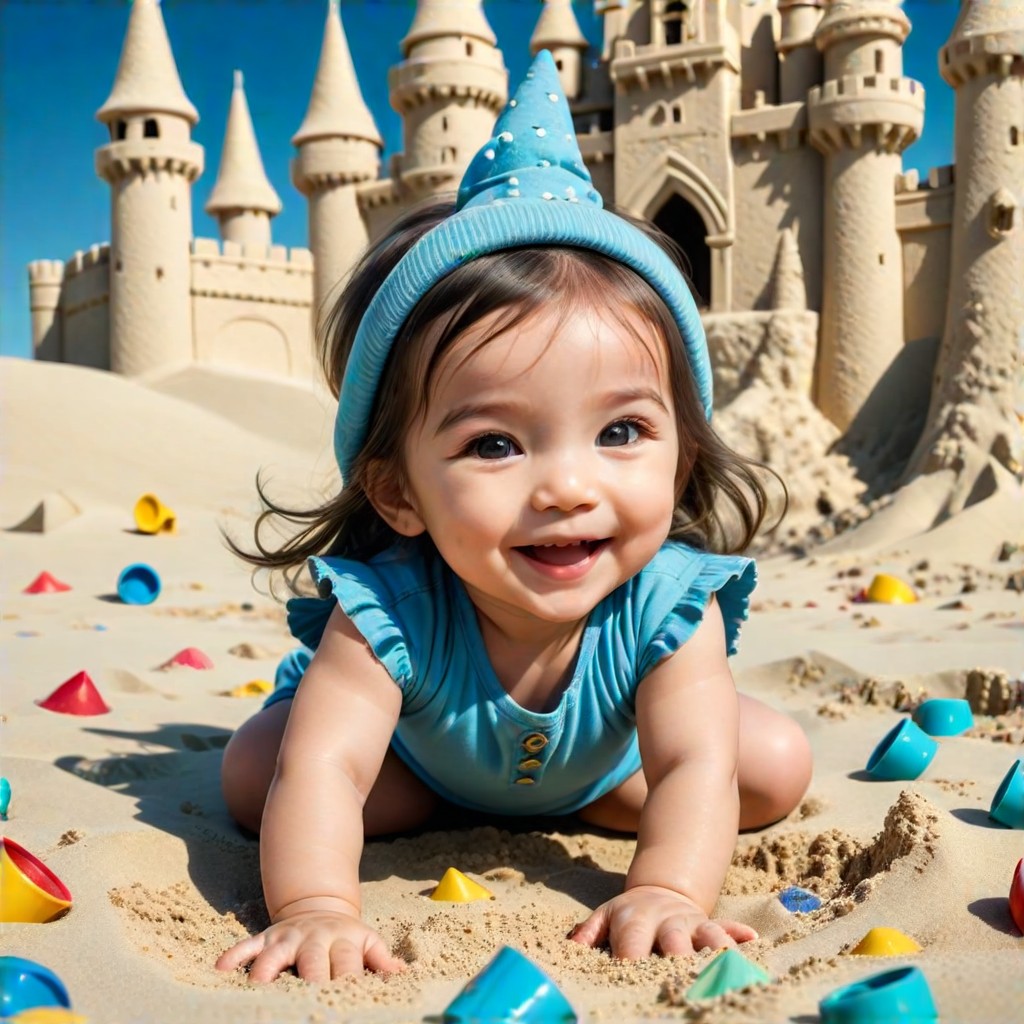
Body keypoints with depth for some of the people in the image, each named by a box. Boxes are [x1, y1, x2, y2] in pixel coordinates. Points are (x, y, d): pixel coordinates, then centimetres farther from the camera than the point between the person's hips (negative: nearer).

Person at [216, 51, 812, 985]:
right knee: (252, 772, -19)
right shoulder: (387, 609, -43)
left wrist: (666, 891, -58)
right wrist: (315, 907, -64)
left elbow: (697, 765, -42)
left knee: (779, 766, -12)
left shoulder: (668, 604, -38)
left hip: (601, 751, 2)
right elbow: (321, 767, -49)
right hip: (411, 740, -1)